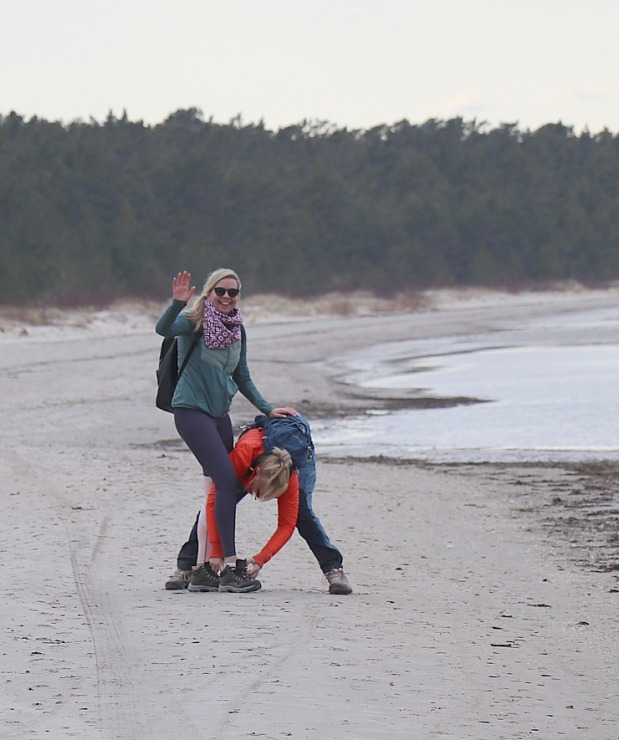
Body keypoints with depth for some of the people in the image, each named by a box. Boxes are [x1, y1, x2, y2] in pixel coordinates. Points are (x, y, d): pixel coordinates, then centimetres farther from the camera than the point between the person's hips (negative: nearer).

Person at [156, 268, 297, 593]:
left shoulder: (237, 329, 11)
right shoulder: (195, 320, -8)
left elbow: (242, 379, 19)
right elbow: (163, 329, -29)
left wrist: (268, 409, 13)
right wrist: (177, 303, -44)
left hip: (219, 413, 8)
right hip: (192, 410, -8)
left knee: (217, 488, 6)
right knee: (227, 480, -18)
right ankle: (230, 565, -20)